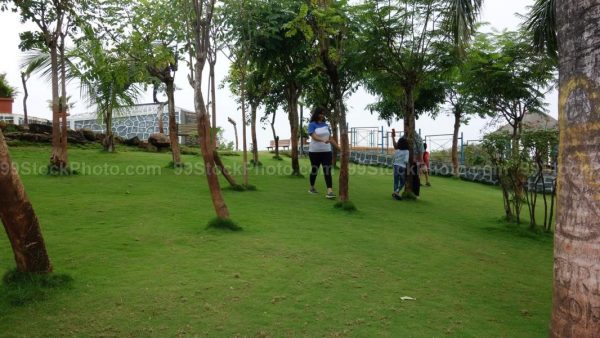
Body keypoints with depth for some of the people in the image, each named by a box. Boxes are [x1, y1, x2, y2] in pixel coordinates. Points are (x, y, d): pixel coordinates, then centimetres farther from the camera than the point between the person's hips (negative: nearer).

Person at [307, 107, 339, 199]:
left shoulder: (326, 125, 11)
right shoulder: (312, 125, -5)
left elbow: (330, 139, 16)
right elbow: (314, 137, -20)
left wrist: (339, 148, 13)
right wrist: (323, 140, -39)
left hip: (326, 151, 3)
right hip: (314, 151, -3)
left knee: (327, 171, -9)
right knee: (314, 170, 10)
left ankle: (329, 191, -19)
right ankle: (312, 188, 31)